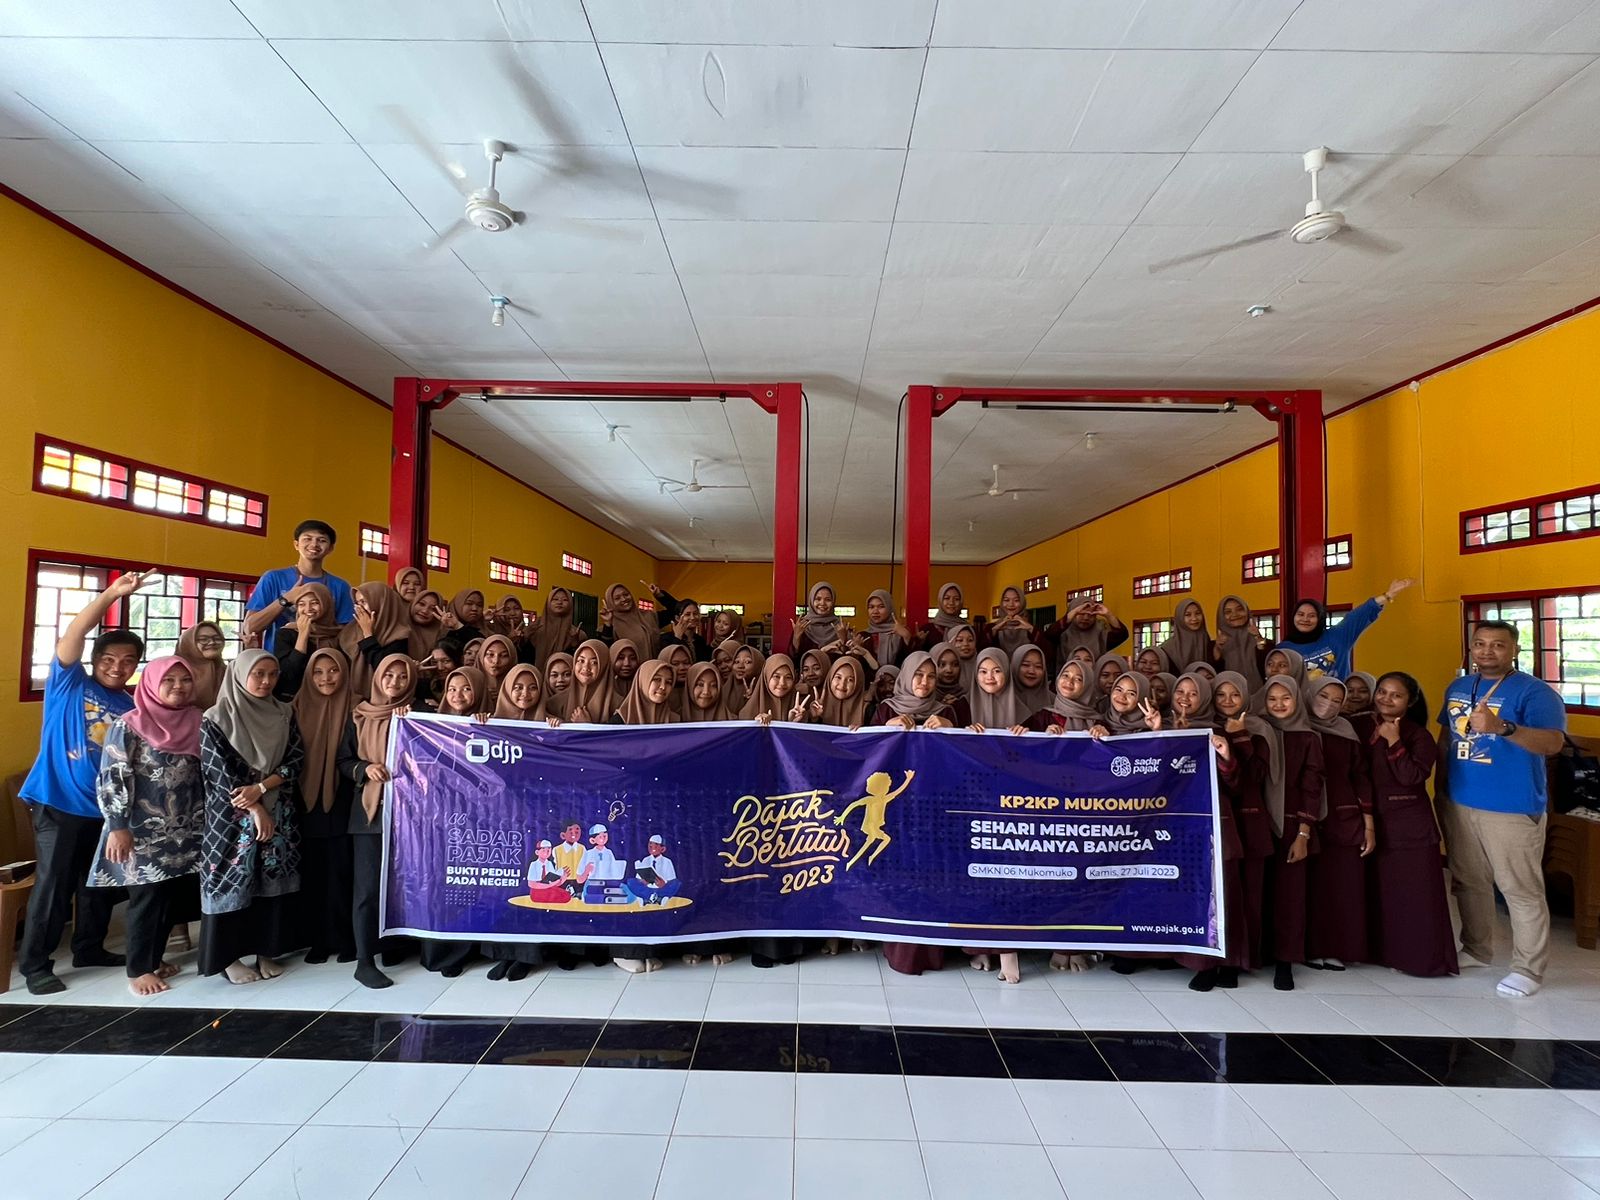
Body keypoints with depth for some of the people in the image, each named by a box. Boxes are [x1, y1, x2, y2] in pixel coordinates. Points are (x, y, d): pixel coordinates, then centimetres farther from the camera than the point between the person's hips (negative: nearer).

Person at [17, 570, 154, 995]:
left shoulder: (132, 707, 6)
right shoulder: (69, 684, -4)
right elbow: (72, 637, -20)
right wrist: (111, 595, -30)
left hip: (104, 808, 5)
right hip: (58, 803, -5)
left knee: (99, 883, 14)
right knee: (53, 883, -2)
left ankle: (89, 948, 30)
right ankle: (34, 965, 11)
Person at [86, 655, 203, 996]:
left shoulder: (196, 724, 5)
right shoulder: (129, 725, -9)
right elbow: (111, 780, -12)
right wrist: (118, 827, -16)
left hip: (183, 831, 5)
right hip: (143, 831, -5)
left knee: (169, 897, 12)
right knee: (146, 898, 1)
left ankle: (154, 959, 28)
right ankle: (138, 970, 15)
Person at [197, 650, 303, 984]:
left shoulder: (284, 714, 5)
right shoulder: (216, 718, -5)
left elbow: (296, 760, -1)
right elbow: (220, 771, -10)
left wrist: (260, 788, -16)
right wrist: (255, 810, -13)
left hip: (278, 813, 3)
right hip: (232, 816, -3)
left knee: (273, 881, 6)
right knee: (233, 880, 1)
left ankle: (267, 950, 17)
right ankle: (228, 955, 14)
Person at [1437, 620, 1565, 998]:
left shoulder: (1534, 691, -11)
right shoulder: (1457, 688, 10)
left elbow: (1552, 743, -25)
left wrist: (1501, 727, -40)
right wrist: (1439, 784, 16)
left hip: (1512, 808, -6)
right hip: (1458, 803, 7)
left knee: (1522, 889, 2)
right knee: (1468, 882, 17)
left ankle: (1528, 968, 15)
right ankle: (1476, 949, 33)